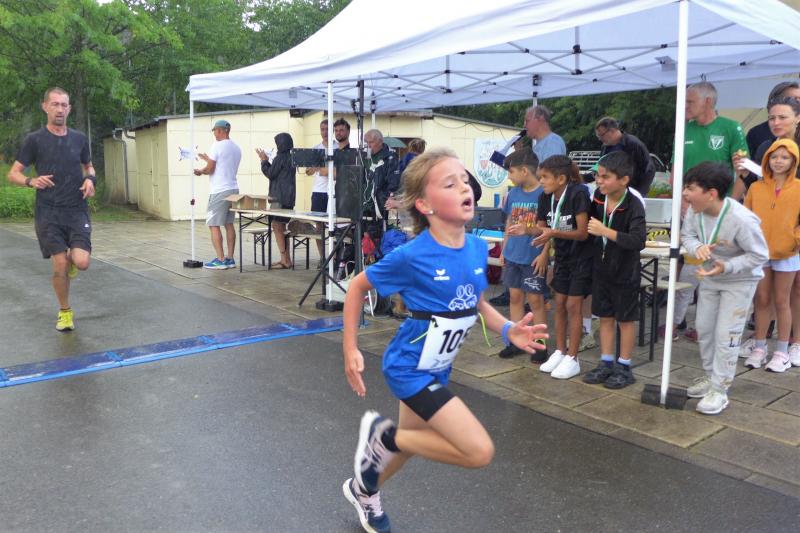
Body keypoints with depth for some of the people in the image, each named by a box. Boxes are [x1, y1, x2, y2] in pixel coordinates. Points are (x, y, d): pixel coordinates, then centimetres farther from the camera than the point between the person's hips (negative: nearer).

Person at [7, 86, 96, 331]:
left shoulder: (79, 139, 7)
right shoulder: (34, 139, 0)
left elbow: (88, 166, 23)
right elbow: (13, 173, 5)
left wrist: (90, 179, 0)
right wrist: (31, 180, -17)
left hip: (77, 210, 2)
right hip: (48, 212, -1)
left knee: (81, 262, -14)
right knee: (59, 266, -6)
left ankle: (70, 259, 25)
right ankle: (65, 312, 17)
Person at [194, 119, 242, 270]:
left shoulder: (217, 146, -11)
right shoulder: (237, 148, 13)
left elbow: (210, 169, -12)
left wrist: (200, 171, 8)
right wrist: (208, 159, 31)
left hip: (219, 191, -8)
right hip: (233, 189, 8)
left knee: (213, 225, -4)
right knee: (229, 224, 11)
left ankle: (220, 260, -7)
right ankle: (230, 259, 12)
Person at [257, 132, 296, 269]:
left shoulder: (280, 157, -13)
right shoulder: (290, 157, 14)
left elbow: (270, 174, -7)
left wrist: (264, 160, 6)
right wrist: (266, 161, 20)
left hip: (280, 197, -9)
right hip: (288, 197, 9)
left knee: (276, 226, -6)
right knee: (281, 227, 14)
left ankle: (285, 260, -7)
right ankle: (286, 259, 16)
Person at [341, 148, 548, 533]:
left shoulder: (477, 248, -6)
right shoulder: (411, 256, -24)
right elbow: (357, 286, -9)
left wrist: (508, 330, -7)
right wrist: (350, 350, -9)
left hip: (436, 369, 7)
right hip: (410, 368, -7)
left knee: (412, 444, 25)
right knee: (479, 451, -13)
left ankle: (364, 489, 54)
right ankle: (383, 436, 4)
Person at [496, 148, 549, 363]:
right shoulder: (513, 193, 6)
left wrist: (544, 254, -15)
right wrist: (504, 249, 13)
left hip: (534, 257, -6)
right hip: (513, 256, 6)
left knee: (535, 299, 1)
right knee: (515, 297, 11)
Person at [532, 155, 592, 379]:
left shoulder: (577, 195, -24)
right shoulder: (546, 198, -4)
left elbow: (583, 233, -24)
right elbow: (541, 227, 2)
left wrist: (553, 233, -35)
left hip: (581, 257, -6)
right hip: (562, 257, 6)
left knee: (573, 305, -4)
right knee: (560, 304, 10)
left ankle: (572, 359, 6)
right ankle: (559, 352, 22)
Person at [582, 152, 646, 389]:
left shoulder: (633, 206, -21)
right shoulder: (597, 198, -3)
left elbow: (638, 241, -32)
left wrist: (605, 231, -35)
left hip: (625, 272, -6)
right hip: (601, 268, 6)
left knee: (625, 319, 8)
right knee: (605, 317, 13)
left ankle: (624, 367, 20)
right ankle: (606, 363, 24)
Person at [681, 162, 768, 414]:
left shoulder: (741, 219, -34)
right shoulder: (695, 210, -18)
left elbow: (759, 255, -22)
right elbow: (687, 235, -3)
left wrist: (727, 267, -34)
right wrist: (698, 248, -26)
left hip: (740, 281, -6)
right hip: (710, 277, 6)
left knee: (726, 335, -4)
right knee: (703, 328, 15)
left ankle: (719, 389, 9)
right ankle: (710, 376, 35)